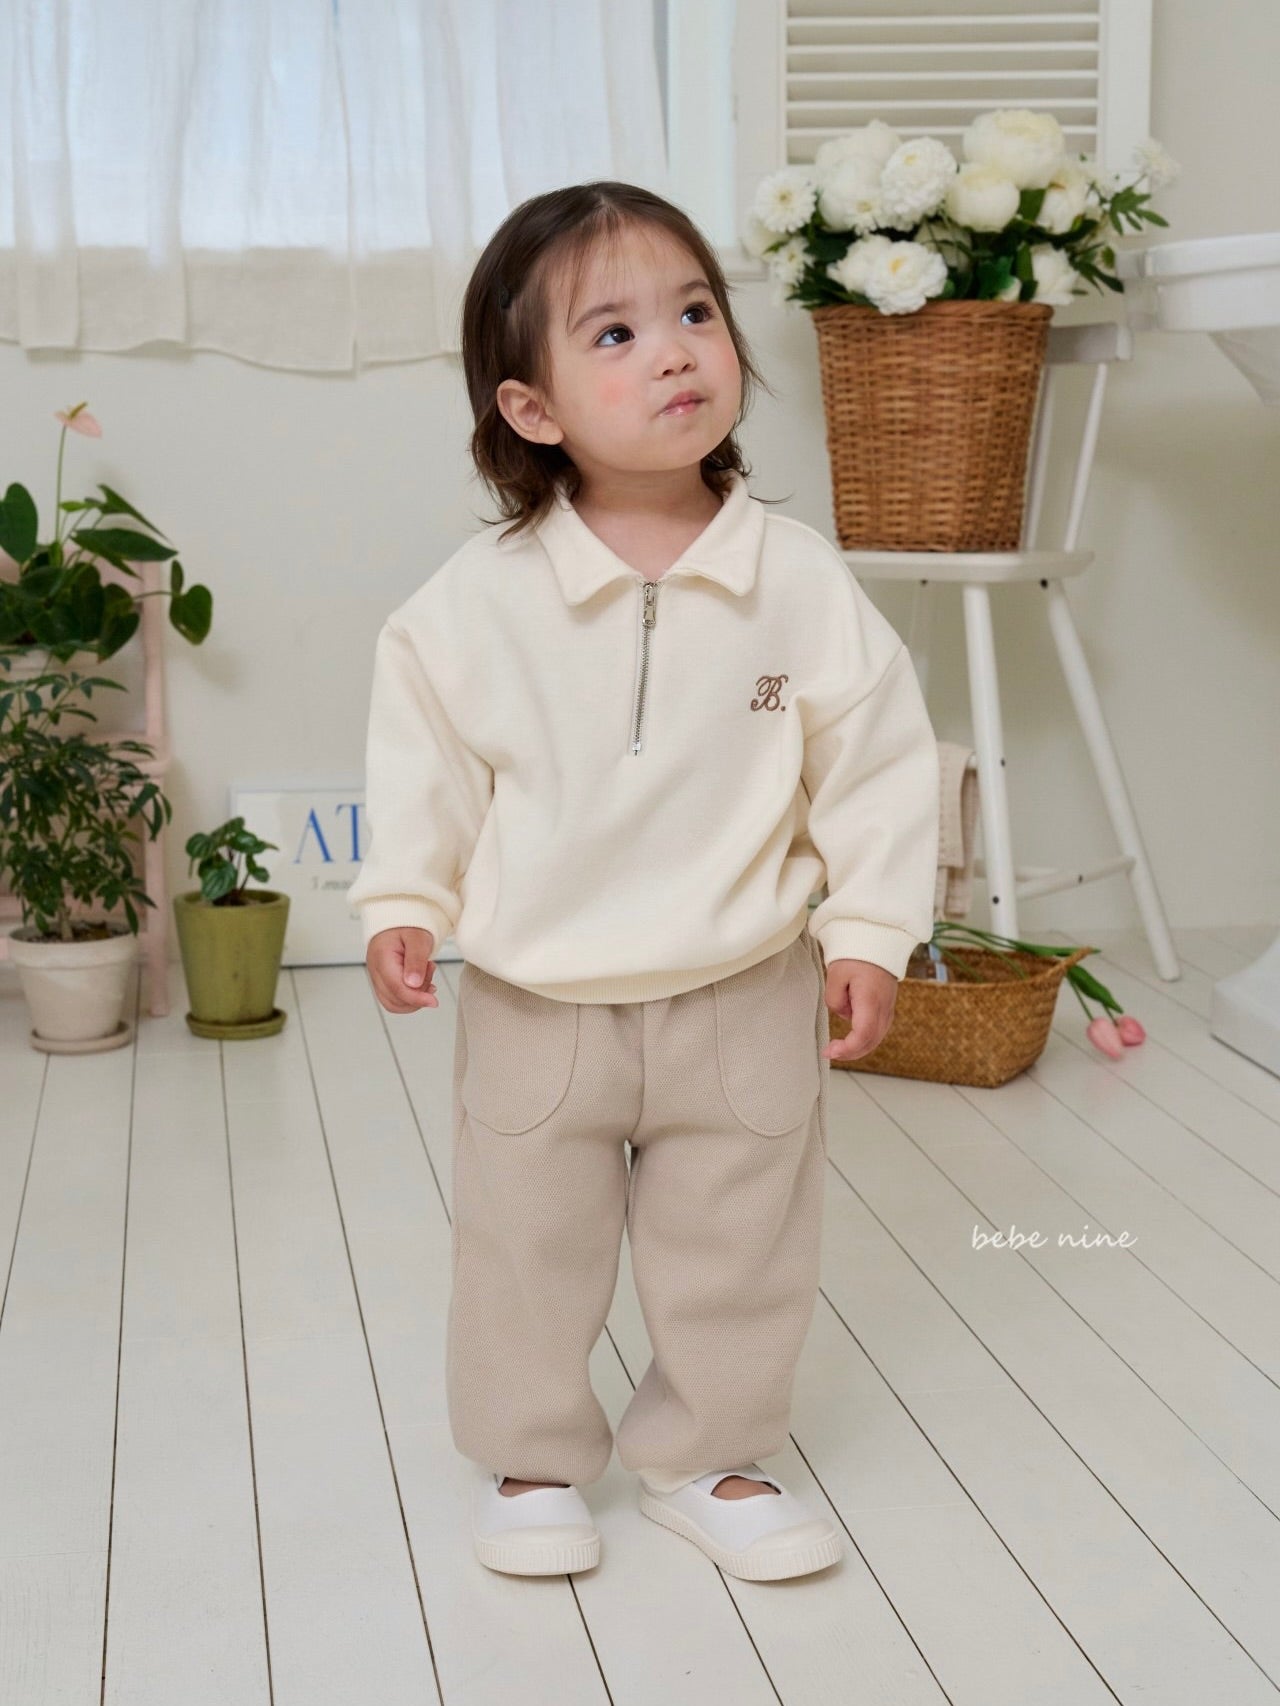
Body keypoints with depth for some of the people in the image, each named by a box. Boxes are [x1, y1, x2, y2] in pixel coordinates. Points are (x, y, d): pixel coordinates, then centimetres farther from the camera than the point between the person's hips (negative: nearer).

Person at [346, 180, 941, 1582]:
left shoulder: (800, 581, -9)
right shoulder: (478, 600, -11)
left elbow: (874, 759, -3)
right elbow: (422, 757, 0)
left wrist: (869, 928, -4)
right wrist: (404, 904, -7)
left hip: (745, 1002, 1)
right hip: (538, 1004, 0)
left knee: (739, 1253, 14)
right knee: (527, 1251, 13)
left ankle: (706, 1455, 36)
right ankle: (530, 1458, 35)